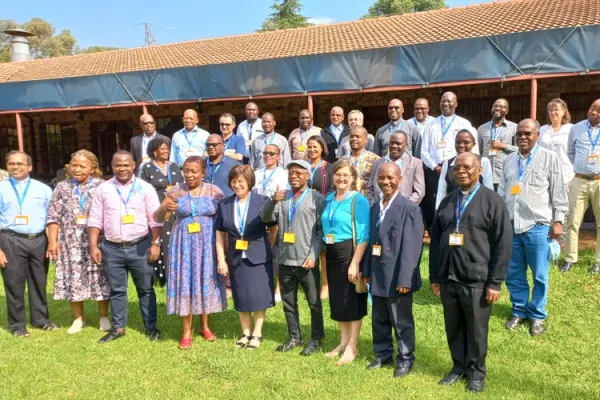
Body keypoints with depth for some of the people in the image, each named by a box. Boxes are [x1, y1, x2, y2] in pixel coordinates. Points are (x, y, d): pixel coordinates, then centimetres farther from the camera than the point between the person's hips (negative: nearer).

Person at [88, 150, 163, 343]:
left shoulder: (145, 188, -1)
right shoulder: (102, 189, 4)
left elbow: (155, 219, -2)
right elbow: (95, 220, 6)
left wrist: (156, 243, -9)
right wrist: (93, 246, 1)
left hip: (140, 247, -2)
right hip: (112, 248, 2)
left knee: (145, 289, 8)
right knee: (116, 290, 13)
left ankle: (151, 327, 19)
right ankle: (118, 327, 26)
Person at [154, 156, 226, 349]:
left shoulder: (214, 191, -3)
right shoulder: (175, 191, -3)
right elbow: (157, 217, -2)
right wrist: (165, 208, -24)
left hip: (207, 244, 0)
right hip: (184, 244, 0)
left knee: (206, 283, 10)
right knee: (185, 284, 2)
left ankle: (205, 326, 29)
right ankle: (186, 332, 15)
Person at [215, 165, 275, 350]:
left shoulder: (263, 201, -6)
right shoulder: (224, 204, 3)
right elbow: (220, 233, 6)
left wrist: (271, 250, -4)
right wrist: (221, 259, 2)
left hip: (259, 257, -3)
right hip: (236, 258, 3)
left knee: (258, 296, 2)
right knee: (241, 297, 11)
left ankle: (257, 334, 20)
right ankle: (245, 333, 27)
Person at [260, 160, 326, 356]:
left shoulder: (317, 199, -3)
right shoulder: (282, 198, 9)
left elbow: (321, 231, -6)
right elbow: (266, 218, -1)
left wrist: (313, 256, -14)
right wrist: (272, 201, -20)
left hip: (307, 261, -4)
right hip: (285, 260, 5)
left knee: (314, 302, 7)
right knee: (288, 302, 15)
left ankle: (316, 339, 22)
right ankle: (294, 338, 29)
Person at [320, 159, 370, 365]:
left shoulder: (359, 200, -12)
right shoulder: (329, 199, 9)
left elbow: (363, 236, -15)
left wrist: (355, 263, -21)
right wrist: (323, 253, 10)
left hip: (350, 254, -7)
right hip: (331, 254, 7)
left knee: (352, 300, 3)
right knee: (337, 300, 14)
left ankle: (352, 347, 15)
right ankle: (343, 342, 29)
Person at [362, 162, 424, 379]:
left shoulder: (409, 208, -13)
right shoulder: (375, 207, 10)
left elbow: (412, 246, -17)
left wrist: (404, 279, -20)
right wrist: (367, 271, 10)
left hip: (396, 277, -7)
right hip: (378, 275, 7)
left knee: (402, 322, 8)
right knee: (379, 320, 19)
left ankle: (405, 360, 26)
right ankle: (383, 354, 36)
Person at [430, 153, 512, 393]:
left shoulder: (492, 201, -3)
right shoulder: (447, 202, 10)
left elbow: (503, 244, -7)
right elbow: (435, 240, 11)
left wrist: (495, 282, -10)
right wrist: (434, 276, 8)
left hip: (477, 280, -4)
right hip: (448, 279, 4)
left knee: (476, 330, 9)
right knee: (453, 328, 13)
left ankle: (476, 372, 27)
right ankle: (459, 367, 31)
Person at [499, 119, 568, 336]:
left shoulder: (549, 158, 0)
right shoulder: (509, 160, 12)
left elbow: (558, 191, -1)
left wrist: (558, 220, -5)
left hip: (537, 225, -4)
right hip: (511, 225, 4)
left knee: (540, 275, 6)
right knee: (513, 274, 10)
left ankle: (537, 315, 21)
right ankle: (518, 311, 26)